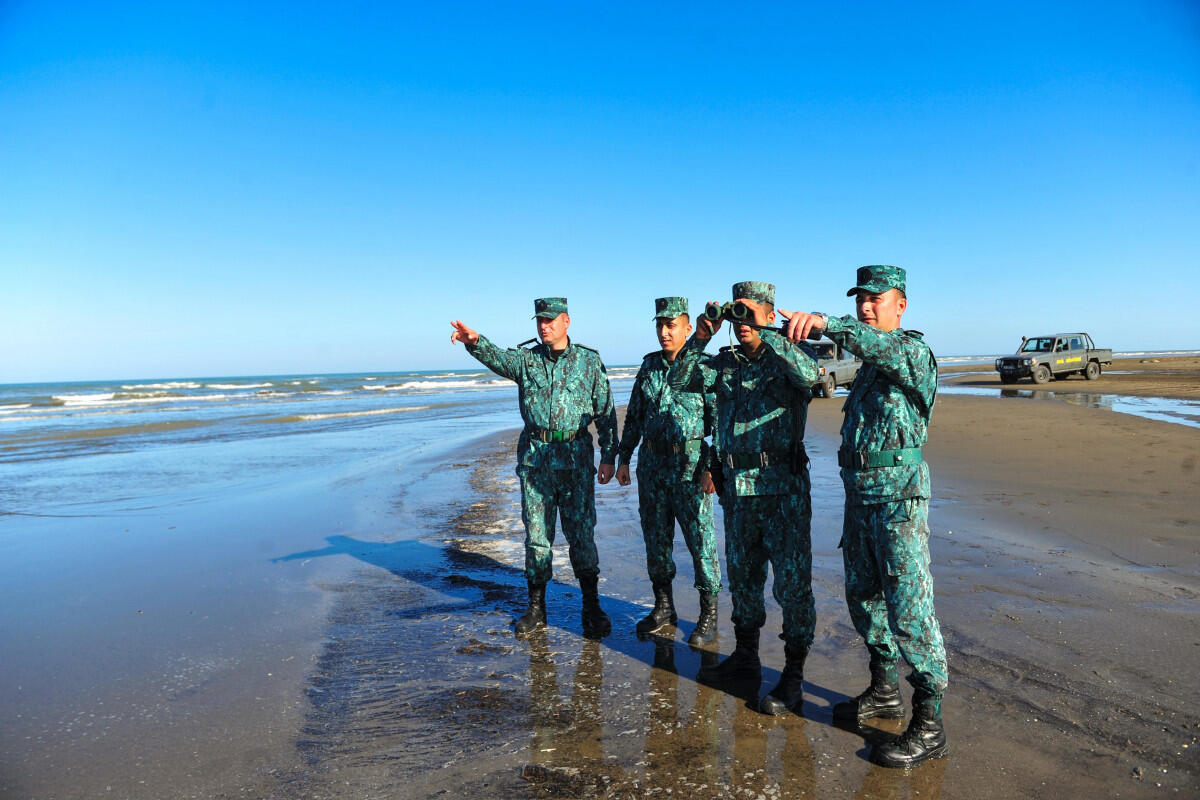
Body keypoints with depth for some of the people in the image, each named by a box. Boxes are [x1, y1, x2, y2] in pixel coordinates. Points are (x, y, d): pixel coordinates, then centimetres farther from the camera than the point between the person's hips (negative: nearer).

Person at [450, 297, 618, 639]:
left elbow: (606, 411, 4)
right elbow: (498, 358, -15)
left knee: (581, 532, 1)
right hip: (534, 456, 2)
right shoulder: (527, 358, 6)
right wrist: (475, 343, -37)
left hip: (576, 456, -2)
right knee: (536, 533, 7)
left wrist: (609, 456, 0)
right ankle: (536, 607, 19)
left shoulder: (589, 361, 4)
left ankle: (592, 607, 13)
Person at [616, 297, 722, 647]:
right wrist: (623, 457, 13)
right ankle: (663, 607, 26)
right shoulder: (649, 365, 10)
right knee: (655, 536, 11)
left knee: (699, 538, -1)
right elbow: (634, 415, 16)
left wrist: (713, 466, -14)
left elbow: (721, 420, -8)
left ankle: (709, 614, 12)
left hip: (689, 464, -5)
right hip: (651, 462, 6)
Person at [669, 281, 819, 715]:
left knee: (792, 579, -1)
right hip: (737, 487, 6)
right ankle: (745, 656, 33)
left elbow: (809, 373, -25)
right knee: (742, 574, 16)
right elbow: (680, 380, 2)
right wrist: (700, 336, -8)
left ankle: (793, 676, 9)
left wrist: (763, 333, -22)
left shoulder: (786, 358, -2)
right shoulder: (725, 362, 11)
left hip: (783, 487, -6)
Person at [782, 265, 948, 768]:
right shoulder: (868, 362, 18)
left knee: (908, 607, -6)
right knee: (863, 595, 17)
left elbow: (882, 345, -33)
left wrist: (825, 323, -46)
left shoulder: (913, 351, -9)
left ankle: (928, 725, 4)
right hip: (860, 493, 9)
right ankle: (884, 691, 33)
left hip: (899, 492, -9)